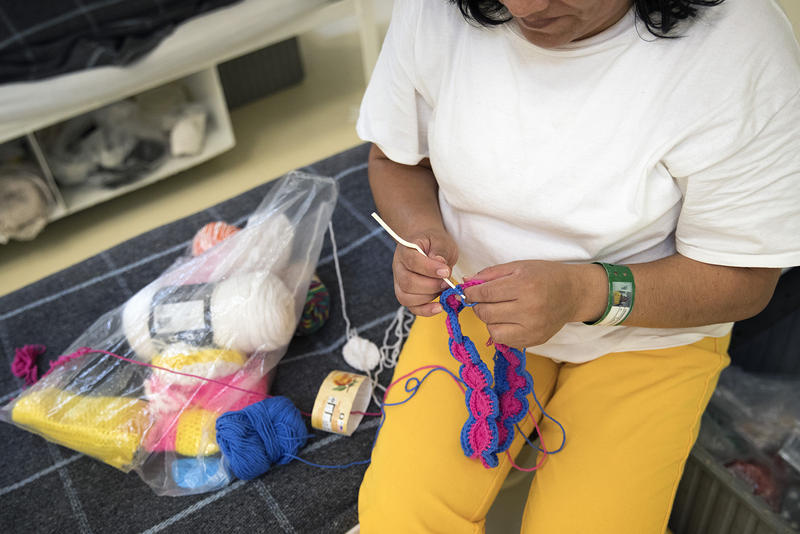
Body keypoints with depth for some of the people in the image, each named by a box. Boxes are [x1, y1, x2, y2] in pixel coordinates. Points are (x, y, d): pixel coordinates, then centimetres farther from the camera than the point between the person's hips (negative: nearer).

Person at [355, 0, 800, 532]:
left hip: (648, 334, -1)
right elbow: (395, 159, 3)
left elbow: (744, 279, -15)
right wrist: (420, 230, -19)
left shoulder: (740, 49, -24)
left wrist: (583, 292, -30)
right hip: (480, 306, 2)